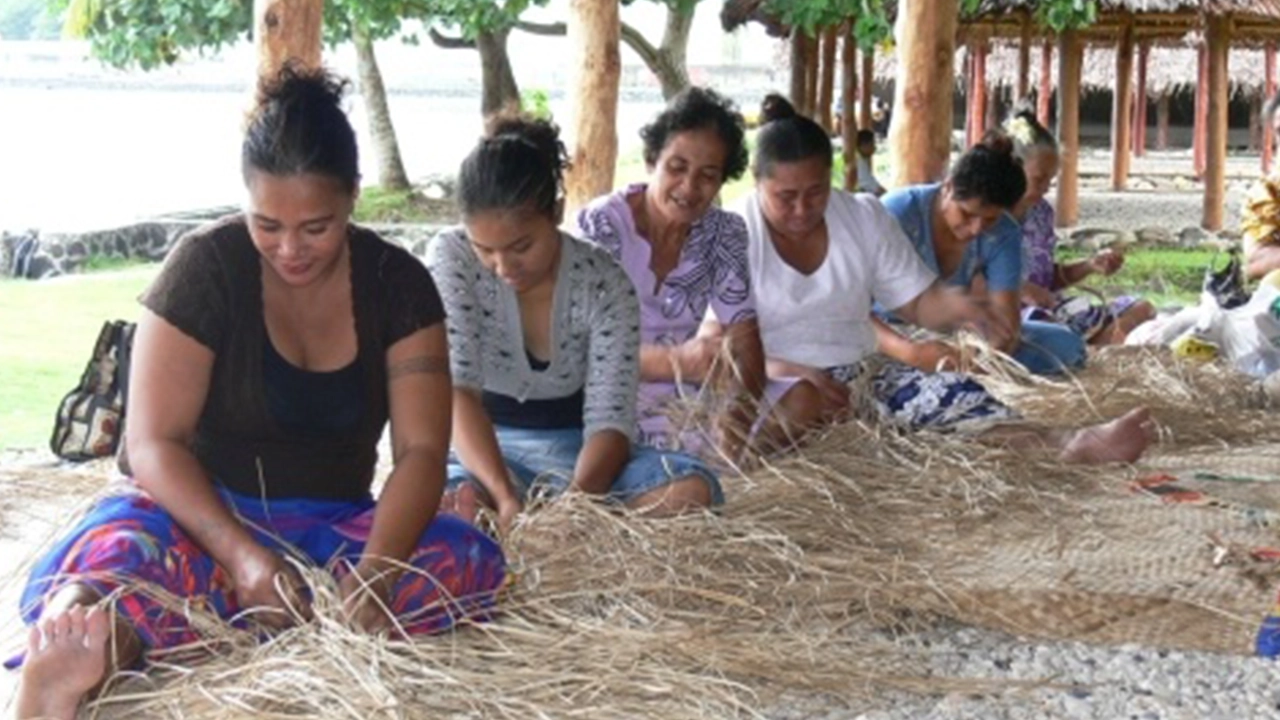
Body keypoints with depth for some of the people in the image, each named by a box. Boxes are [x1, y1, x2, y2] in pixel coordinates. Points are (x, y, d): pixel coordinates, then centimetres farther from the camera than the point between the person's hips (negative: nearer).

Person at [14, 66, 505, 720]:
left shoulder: (397, 283, 0)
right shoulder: (207, 267, -7)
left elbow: (421, 450, -8)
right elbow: (154, 443, -12)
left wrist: (376, 569, -29)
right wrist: (240, 554, -30)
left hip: (337, 526, 3)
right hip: (207, 513, -2)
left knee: (471, 562, -29)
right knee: (122, 545, -37)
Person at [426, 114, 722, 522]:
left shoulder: (604, 282, -11)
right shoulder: (451, 260, -13)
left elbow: (609, 418, -17)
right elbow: (455, 388, -24)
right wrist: (504, 497, -39)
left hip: (575, 448, 2)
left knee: (694, 492, -28)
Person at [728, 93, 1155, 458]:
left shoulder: (865, 217, 6)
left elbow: (919, 302, 8)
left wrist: (953, 306, -16)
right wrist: (790, 372, -30)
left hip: (860, 375, 2)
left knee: (951, 393, -25)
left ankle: (1072, 445, -45)